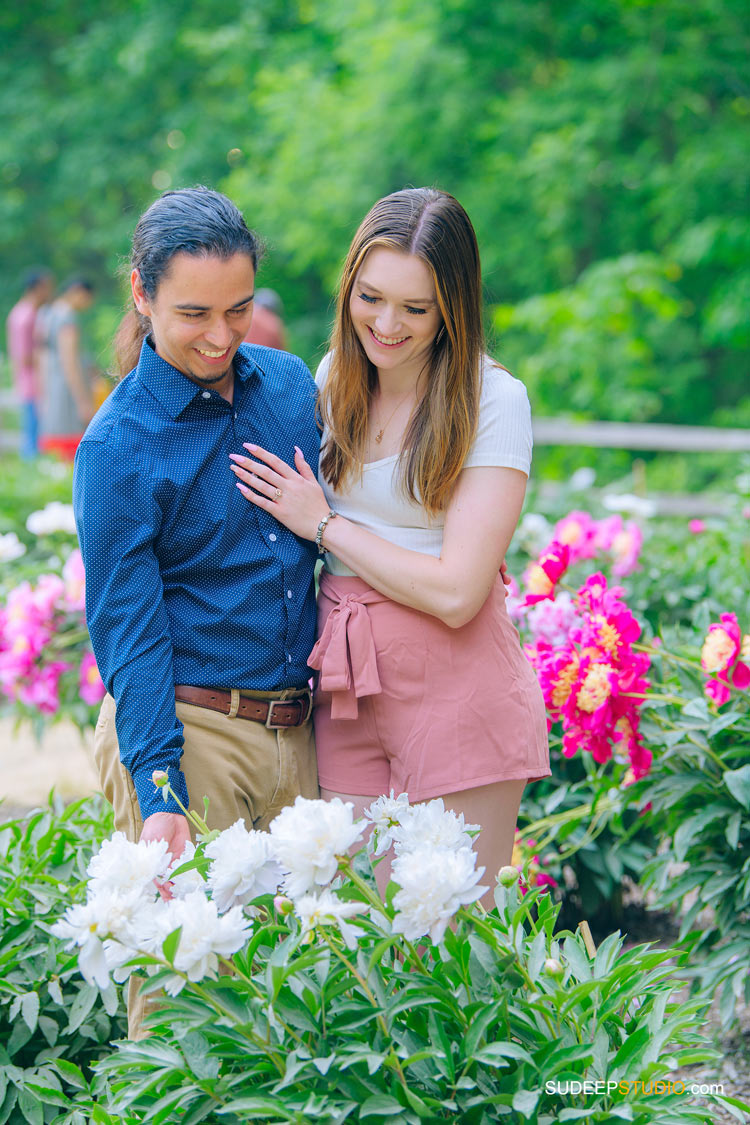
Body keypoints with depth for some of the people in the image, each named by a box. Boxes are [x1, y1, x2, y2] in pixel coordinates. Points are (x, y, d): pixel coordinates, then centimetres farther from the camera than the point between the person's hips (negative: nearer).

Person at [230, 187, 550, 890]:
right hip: (346, 686, 5)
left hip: (455, 686, -5)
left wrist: (323, 524, -9)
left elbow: (456, 592, -17)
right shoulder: (334, 377, 6)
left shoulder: (493, 400, -12)